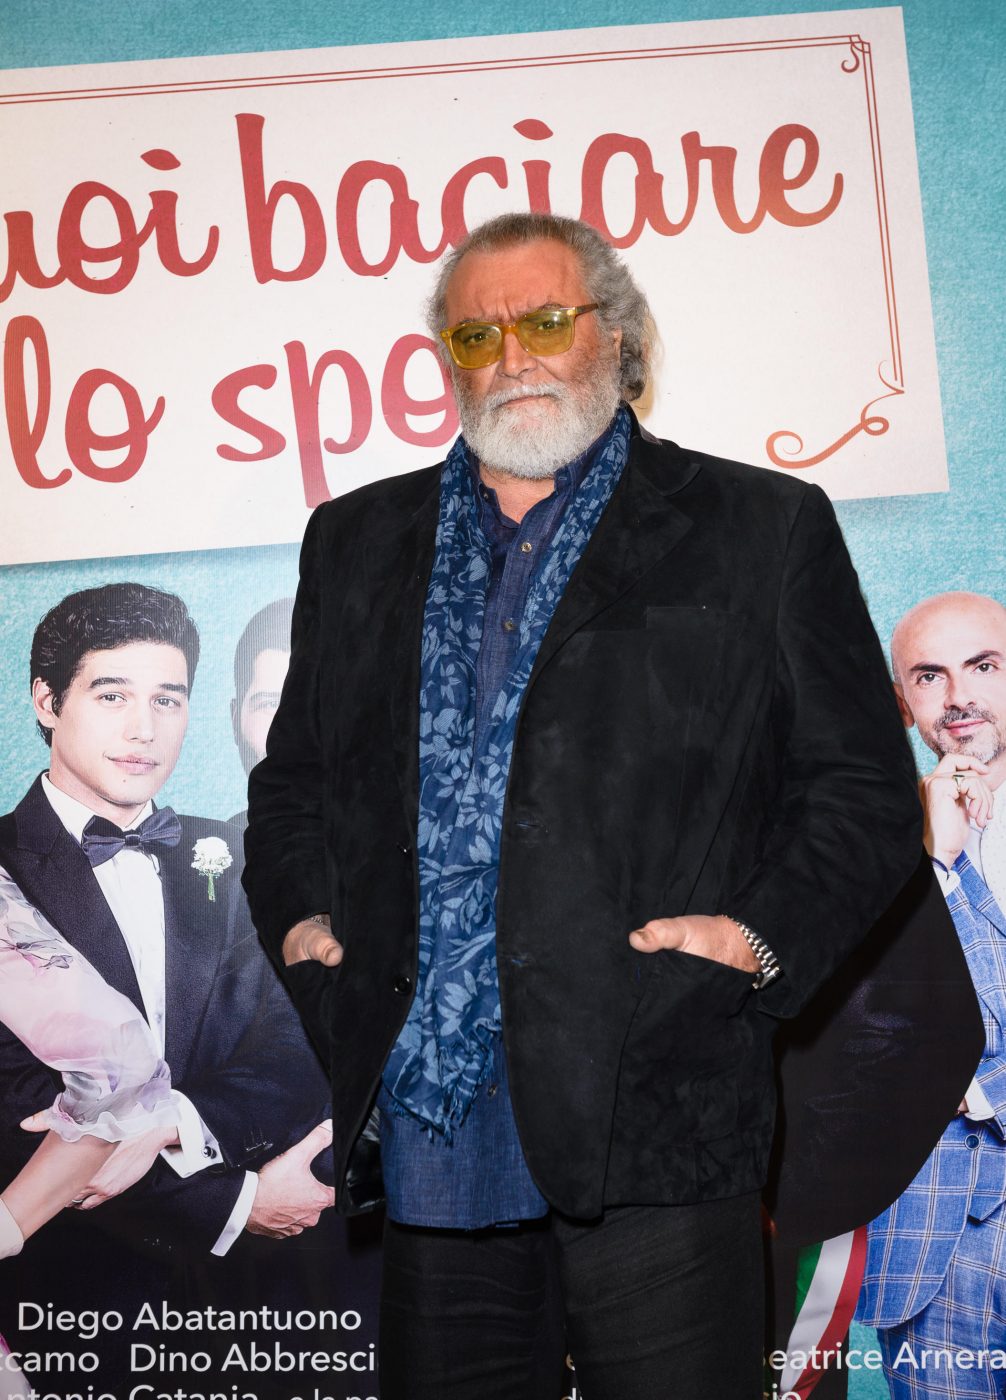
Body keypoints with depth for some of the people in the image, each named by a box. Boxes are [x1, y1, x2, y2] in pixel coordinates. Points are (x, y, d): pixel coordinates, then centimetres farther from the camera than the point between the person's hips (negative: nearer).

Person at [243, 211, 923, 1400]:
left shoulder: (761, 530, 5)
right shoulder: (357, 543, 17)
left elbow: (864, 791, 3)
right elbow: (294, 775, 22)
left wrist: (766, 937, -11)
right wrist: (297, 915, 5)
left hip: (651, 1116, -3)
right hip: (424, 1100, 4)